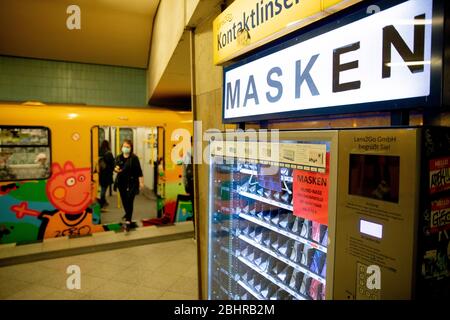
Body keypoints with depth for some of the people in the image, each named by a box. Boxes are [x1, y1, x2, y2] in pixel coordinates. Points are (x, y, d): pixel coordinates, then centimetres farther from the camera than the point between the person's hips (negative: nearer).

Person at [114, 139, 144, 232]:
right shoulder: (119, 157, 6)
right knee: (124, 201, 16)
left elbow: (139, 171, -9)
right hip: (121, 182, 5)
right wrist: (116, 169, -10)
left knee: (129, 201, -9)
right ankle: (127, 214, 42)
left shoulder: (134, 158, -9)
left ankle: (128, 221, -8)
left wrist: (141, 182, -10)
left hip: (132, 183, -5)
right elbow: (115, 168, 15)